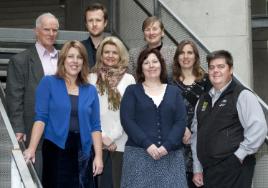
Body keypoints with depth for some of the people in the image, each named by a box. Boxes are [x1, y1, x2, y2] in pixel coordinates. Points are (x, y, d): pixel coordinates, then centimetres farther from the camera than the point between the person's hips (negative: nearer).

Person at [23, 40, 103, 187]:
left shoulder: (90, 90, 8)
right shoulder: (48, 83, -1)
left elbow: (95, 126, 8)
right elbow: (41, 117, -7)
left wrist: (98, 156, 1)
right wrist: (32, 148, -16)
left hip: (81, 152, 3)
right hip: (55, 149, -3)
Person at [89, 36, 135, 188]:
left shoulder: (128, 79, 4)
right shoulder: (92, 78, 5)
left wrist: (113, 137, -6)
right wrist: (102, 136, -5)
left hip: (120, 142, 0)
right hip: (97, 141, 0)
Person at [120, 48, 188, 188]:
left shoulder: (174, 92, 14)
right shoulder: (132, 91, 9)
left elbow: (181, 122, 4)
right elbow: (127, 121, -3)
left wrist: (167, 146, -12)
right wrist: (147, 144, -15)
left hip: (170, 155, 2)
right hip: (139, 153, -2)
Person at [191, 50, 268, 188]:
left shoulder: (242, 95, -6)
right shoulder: (203, 100, 14)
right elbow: (196, 134, 14)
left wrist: (238, 157, -14)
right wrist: (197, 169, 10)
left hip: (233, 172, -6)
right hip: (208, 171, 6)